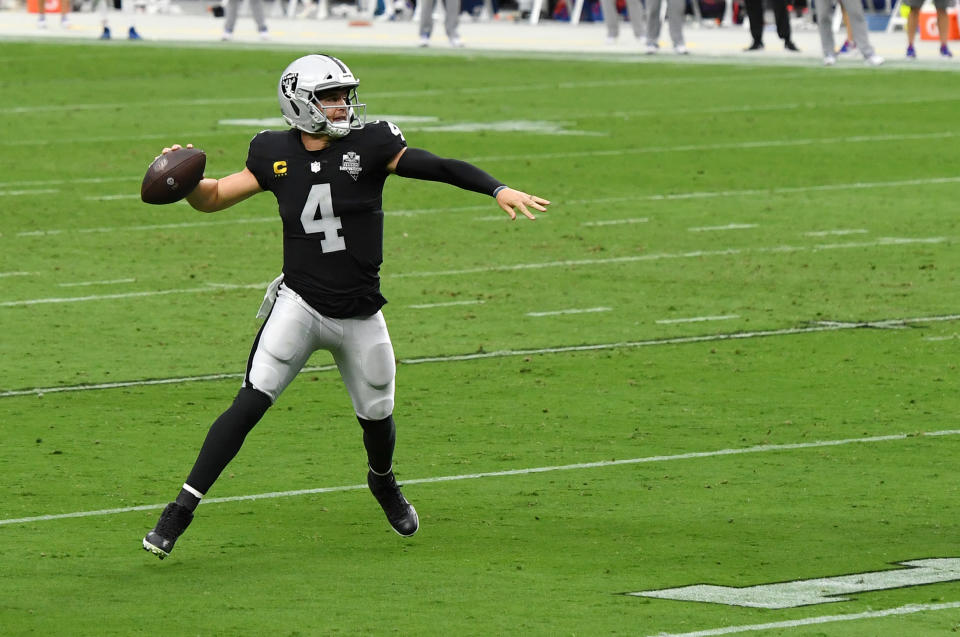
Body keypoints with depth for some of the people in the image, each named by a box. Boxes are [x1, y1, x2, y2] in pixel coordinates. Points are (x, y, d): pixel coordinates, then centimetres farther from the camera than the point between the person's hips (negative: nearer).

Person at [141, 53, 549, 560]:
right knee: (251, 401, -17)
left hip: (360, 316, 1)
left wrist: (499, 190, -26)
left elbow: (439, 168, -13)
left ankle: (383, 481, 50)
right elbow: (213, 198, 8)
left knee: (376, 416, 14)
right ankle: (181, 510, -15)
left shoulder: (370, 145, -6)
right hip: (299, 304, -1)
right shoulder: (275, 155, -1)